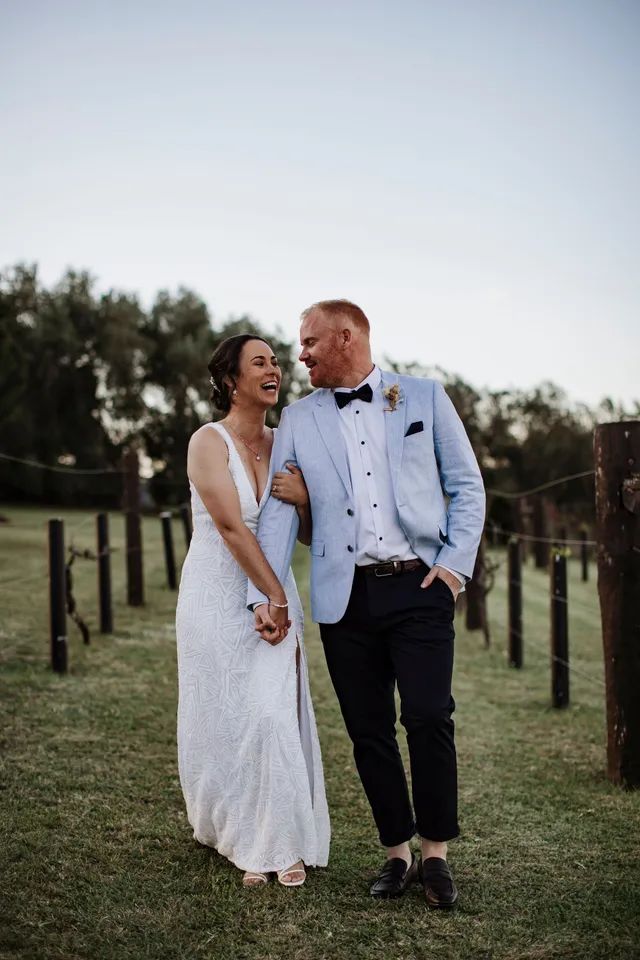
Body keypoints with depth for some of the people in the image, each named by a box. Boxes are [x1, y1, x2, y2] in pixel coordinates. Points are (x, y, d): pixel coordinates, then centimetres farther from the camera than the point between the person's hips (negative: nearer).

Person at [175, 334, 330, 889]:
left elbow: (310, 535, 9)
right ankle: (239, 836, 23)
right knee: (224, 716, 5)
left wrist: (303, 499, -13)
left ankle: (282, 842, 10)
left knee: (275, 714, -3)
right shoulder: (209, 442, -10)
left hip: (274, 592, 3)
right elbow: (231, 526, -18)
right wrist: (275, 595, -18)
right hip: (218, 596, -3)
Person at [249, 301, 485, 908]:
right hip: (344, 596, 2)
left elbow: (466, 485, 7)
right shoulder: (298, 419, 10)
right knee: (368, 731, 5)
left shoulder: (425, 397, 7)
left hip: (420, 586, -2)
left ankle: (436, 854, 9)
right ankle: (397, 852, 21)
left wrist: (456, 563, -4)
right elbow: (278, 511, 5)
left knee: (429, 718, -9)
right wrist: (262, 595, -3)